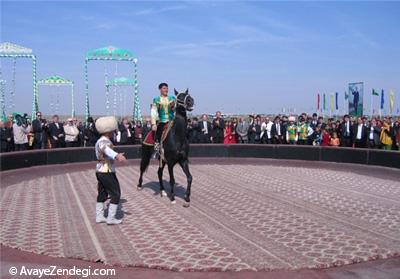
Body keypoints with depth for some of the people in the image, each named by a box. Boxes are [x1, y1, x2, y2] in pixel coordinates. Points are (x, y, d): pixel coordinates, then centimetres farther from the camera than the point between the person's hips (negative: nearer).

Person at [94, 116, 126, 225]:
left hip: (100, 171, 10)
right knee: (116, 194, -1)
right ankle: (111, 218, 2)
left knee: (102, 194, 17)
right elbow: (107, 149, -44)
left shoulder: (99, 141, 13)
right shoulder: (104, 141, -19)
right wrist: (117, 155, -62)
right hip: (107, 172, -10)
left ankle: (99, 217, 24)